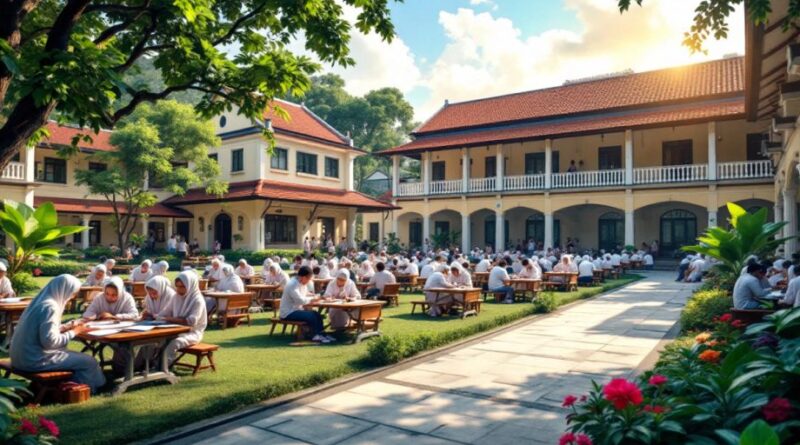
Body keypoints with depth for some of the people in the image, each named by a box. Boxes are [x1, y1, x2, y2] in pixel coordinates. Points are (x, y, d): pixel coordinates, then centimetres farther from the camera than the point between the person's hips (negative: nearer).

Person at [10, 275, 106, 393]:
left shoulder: (41, 300, 8)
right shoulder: (50, 307, -20)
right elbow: (50, 341, -25)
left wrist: (67, 327, 9)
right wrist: (74, 332, -11)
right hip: (36, 359, -10)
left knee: (77, 356, 23)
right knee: (89, 361, -2)